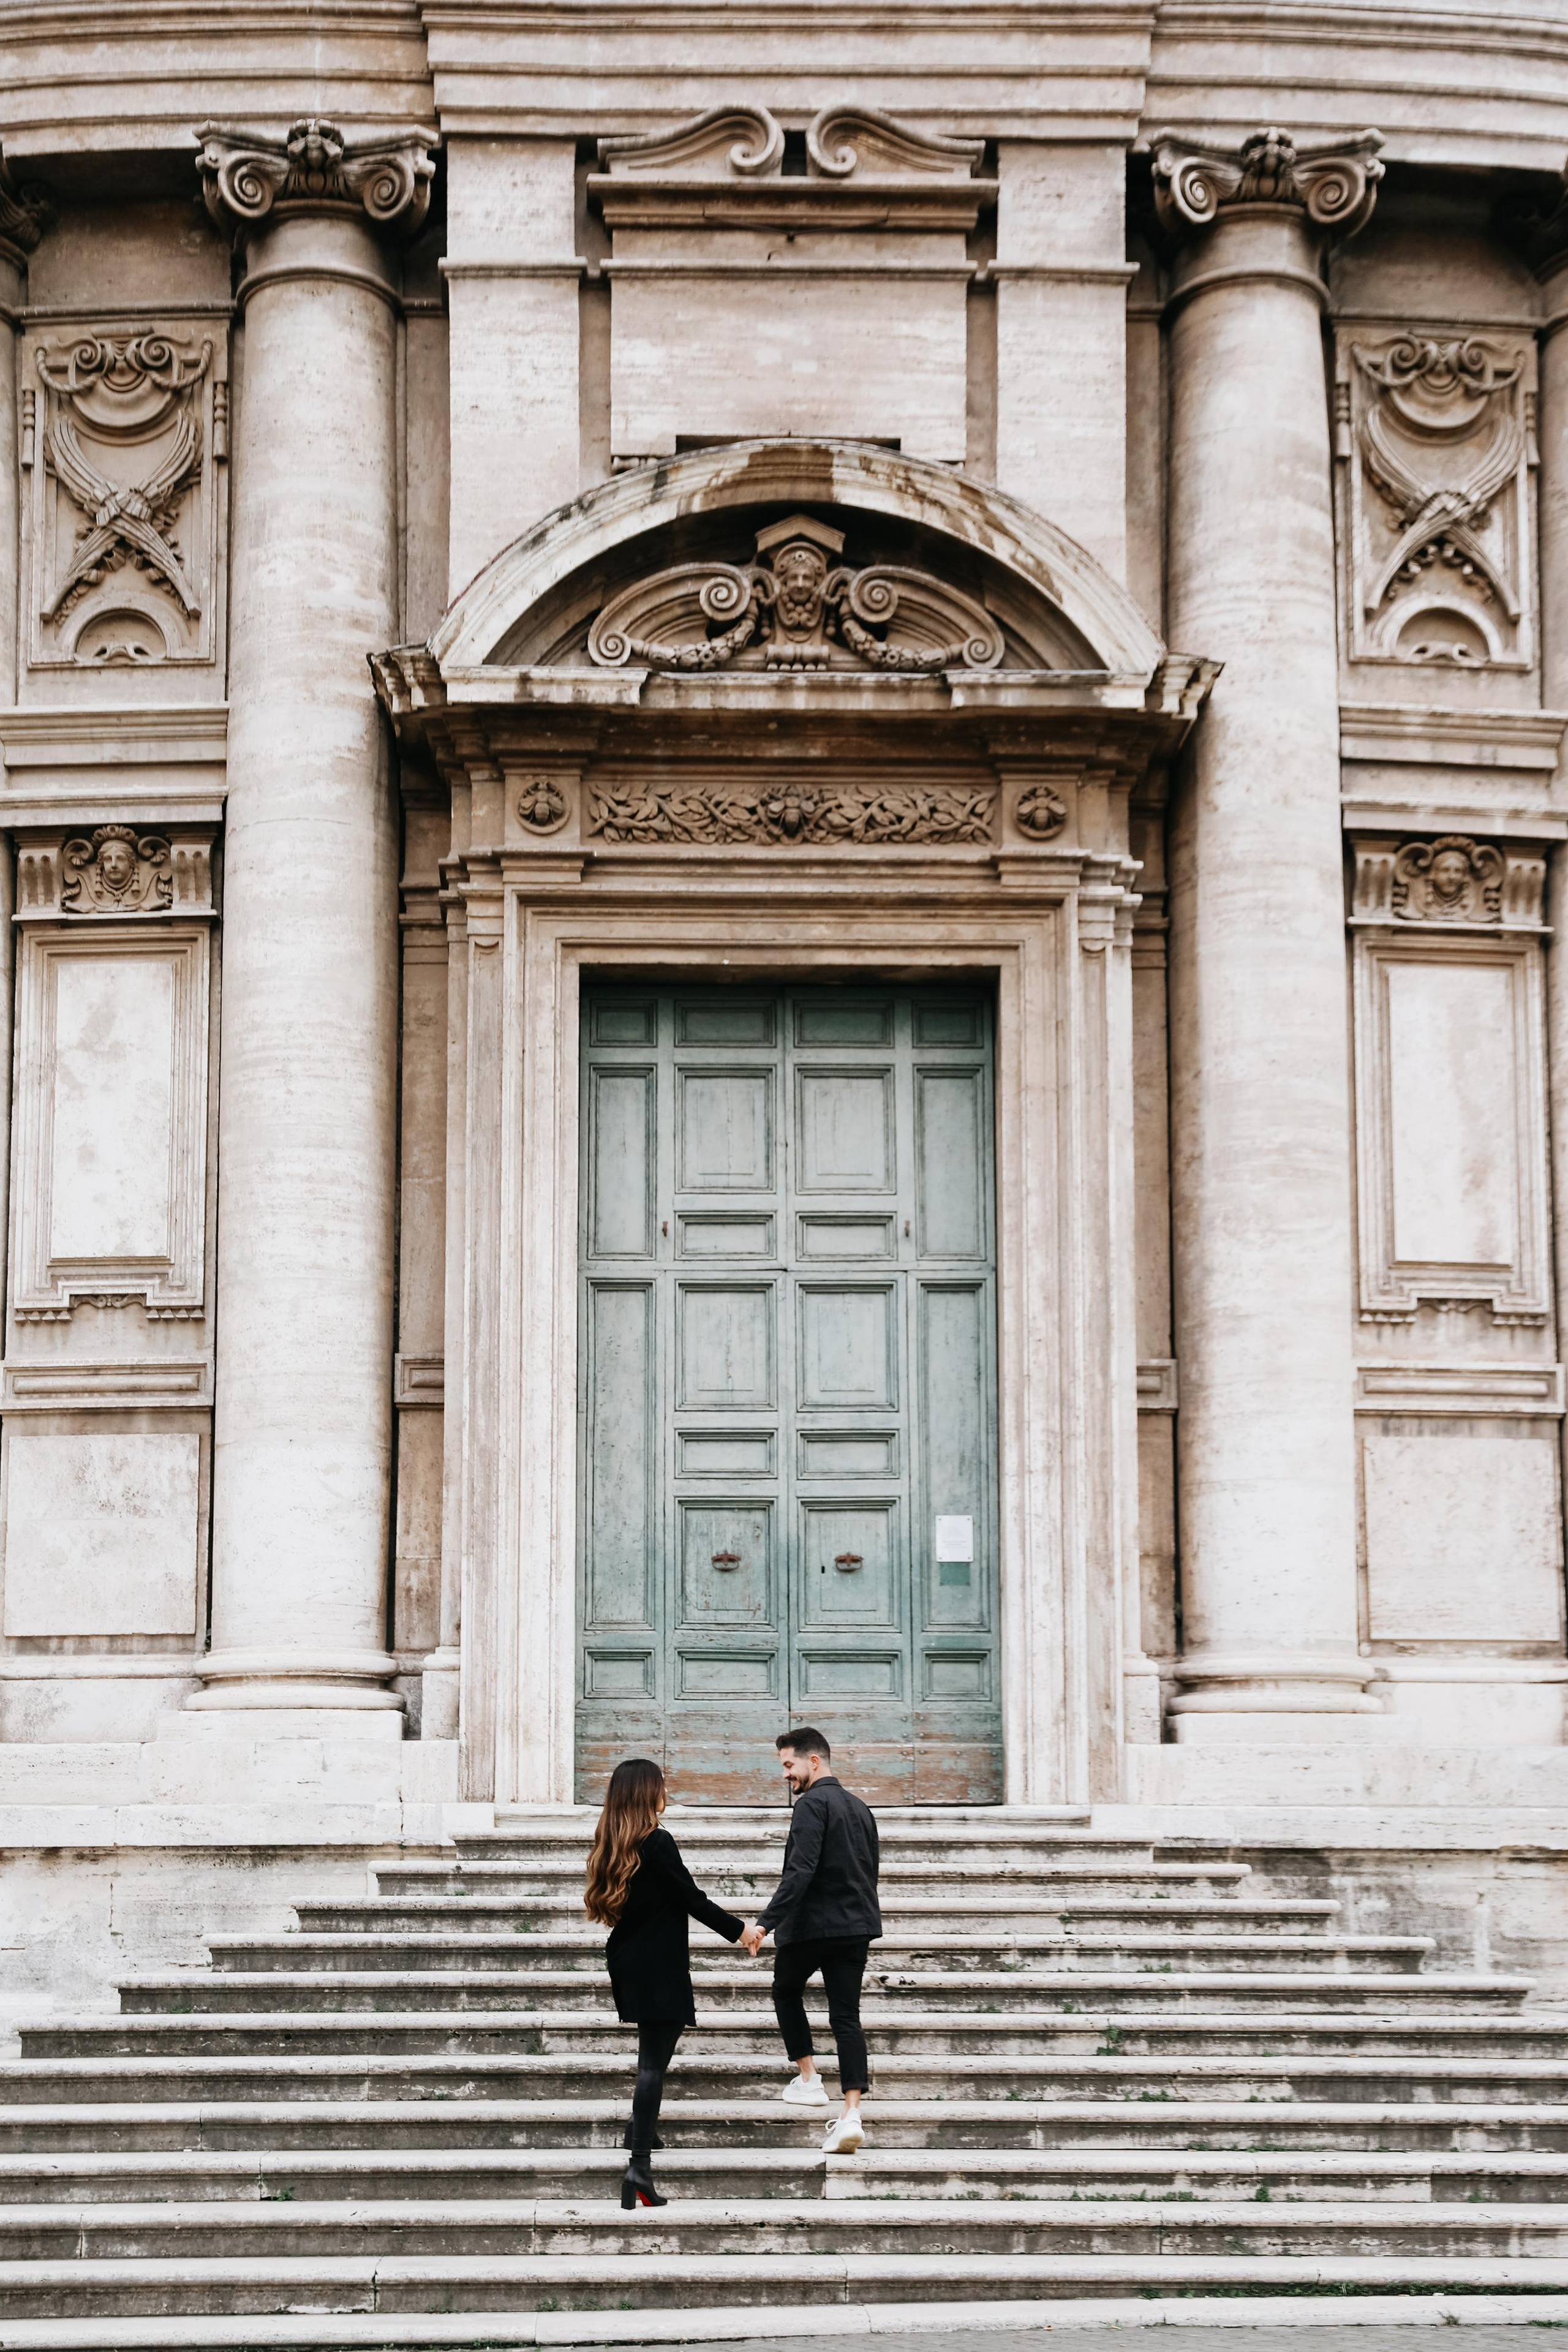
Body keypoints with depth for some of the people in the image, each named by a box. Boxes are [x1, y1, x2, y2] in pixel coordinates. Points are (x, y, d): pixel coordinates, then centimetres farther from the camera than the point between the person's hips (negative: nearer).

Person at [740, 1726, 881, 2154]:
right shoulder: (861, 1809, 15)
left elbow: (800, 1872, -23)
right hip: (857, 1925, 7)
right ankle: (851, 2114, -10)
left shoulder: (812, 1804, -12)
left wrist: (766, 1923, -26)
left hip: (811, 1925, -7)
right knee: (846, 2015, 1)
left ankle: (808, 2080, 17)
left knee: (786, 1992, 20)